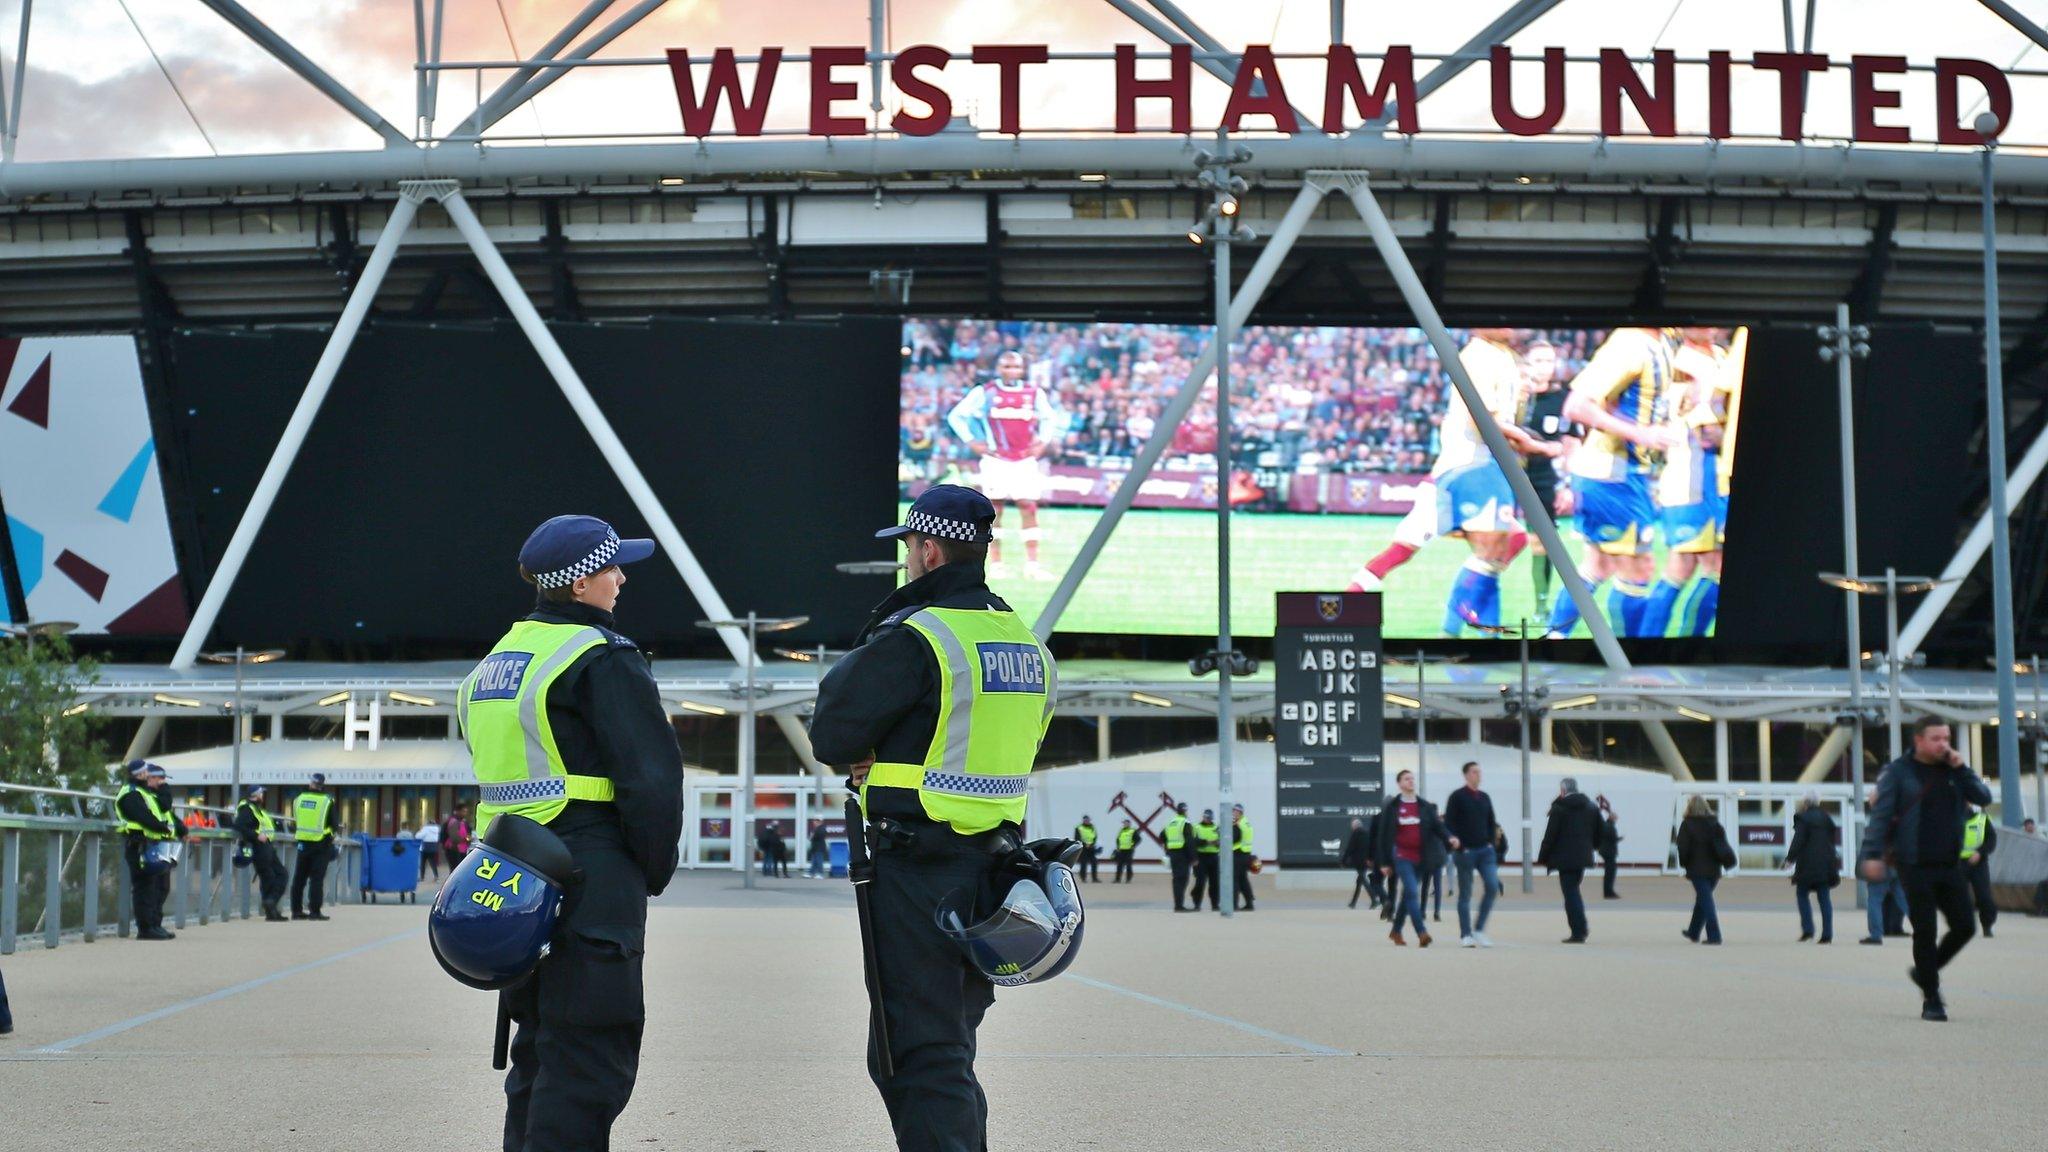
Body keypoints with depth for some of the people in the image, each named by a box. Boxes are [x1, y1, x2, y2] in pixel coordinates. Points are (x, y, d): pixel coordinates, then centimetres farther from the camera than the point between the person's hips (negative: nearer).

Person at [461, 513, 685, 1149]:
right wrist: (654, 873, -3)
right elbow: (653, 779, -17)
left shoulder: (494, 663, 16)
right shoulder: (603, 660, -11)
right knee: (588, 1059, -6)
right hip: (591, 886, -9)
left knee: (539, 1053, 17)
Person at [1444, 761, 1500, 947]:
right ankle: (1465, 935, 7)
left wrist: (1490, 842, 6)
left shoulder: (1485, 798, 14)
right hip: (1465, 851, -5)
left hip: (1485, 850, 5)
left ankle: (1479, 929, 1)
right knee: (1465, 894, 1)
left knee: (1492, 885, -10)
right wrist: (1457, 845, -14)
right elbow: (1448, 824, -7)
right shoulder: (1457, 797, -3)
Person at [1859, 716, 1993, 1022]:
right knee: (1925, 931, -4)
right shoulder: (1898, 772, -3)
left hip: (1950, 865, 5)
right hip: (1915, 867, -5)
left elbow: (1984, 798, 4)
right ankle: (1931, 1000, 5)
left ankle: (1925, 972, 25)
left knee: (1964, 927, 2)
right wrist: (1873, 854, -16)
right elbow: (1880, 814, -7)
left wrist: (1960, 768, -6)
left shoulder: (1952, 770, 11)